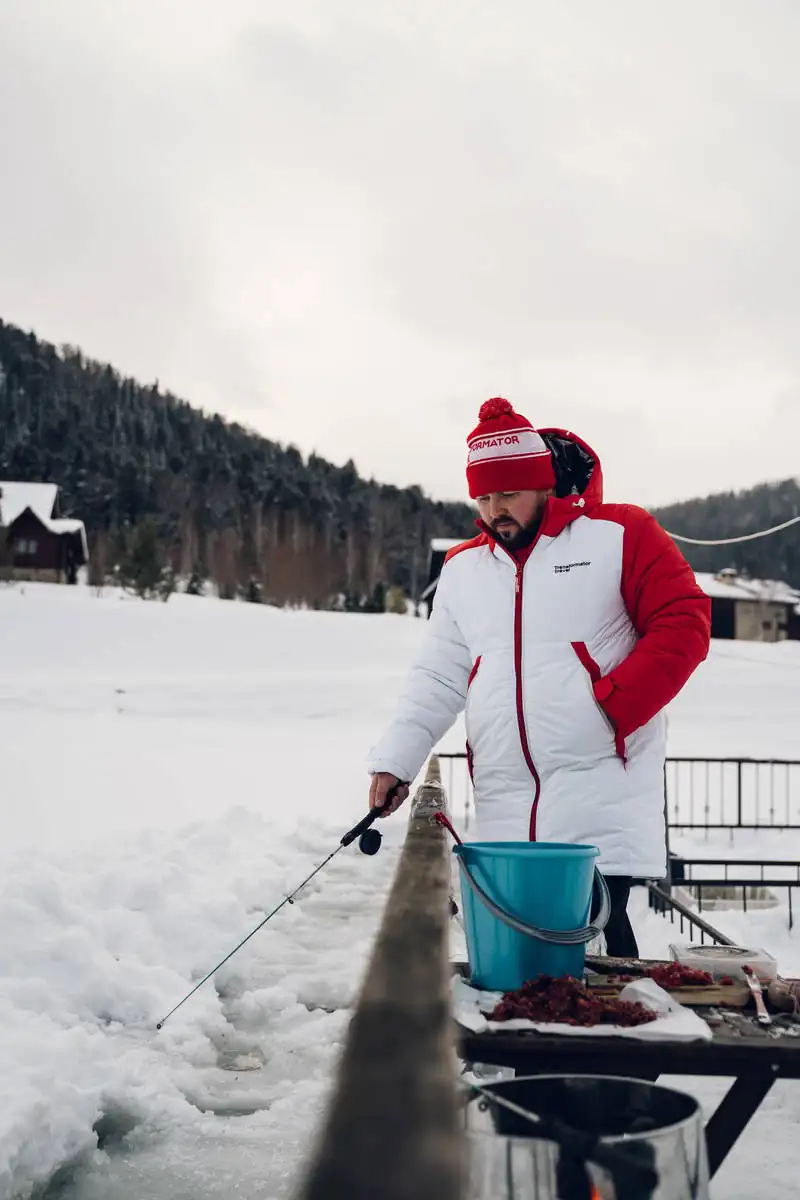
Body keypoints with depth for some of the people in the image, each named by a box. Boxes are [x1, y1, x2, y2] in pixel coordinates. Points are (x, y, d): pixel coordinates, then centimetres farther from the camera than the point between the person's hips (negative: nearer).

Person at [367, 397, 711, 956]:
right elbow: (438, 679, 17)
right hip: (503, 811, 5)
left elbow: (684, 625, -5)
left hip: (602, 798, -5)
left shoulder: (619, 535, 0)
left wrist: (611, 705, -14)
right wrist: (395, 761, 6)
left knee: (598, 934, -10)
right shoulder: (462, 568, 16)